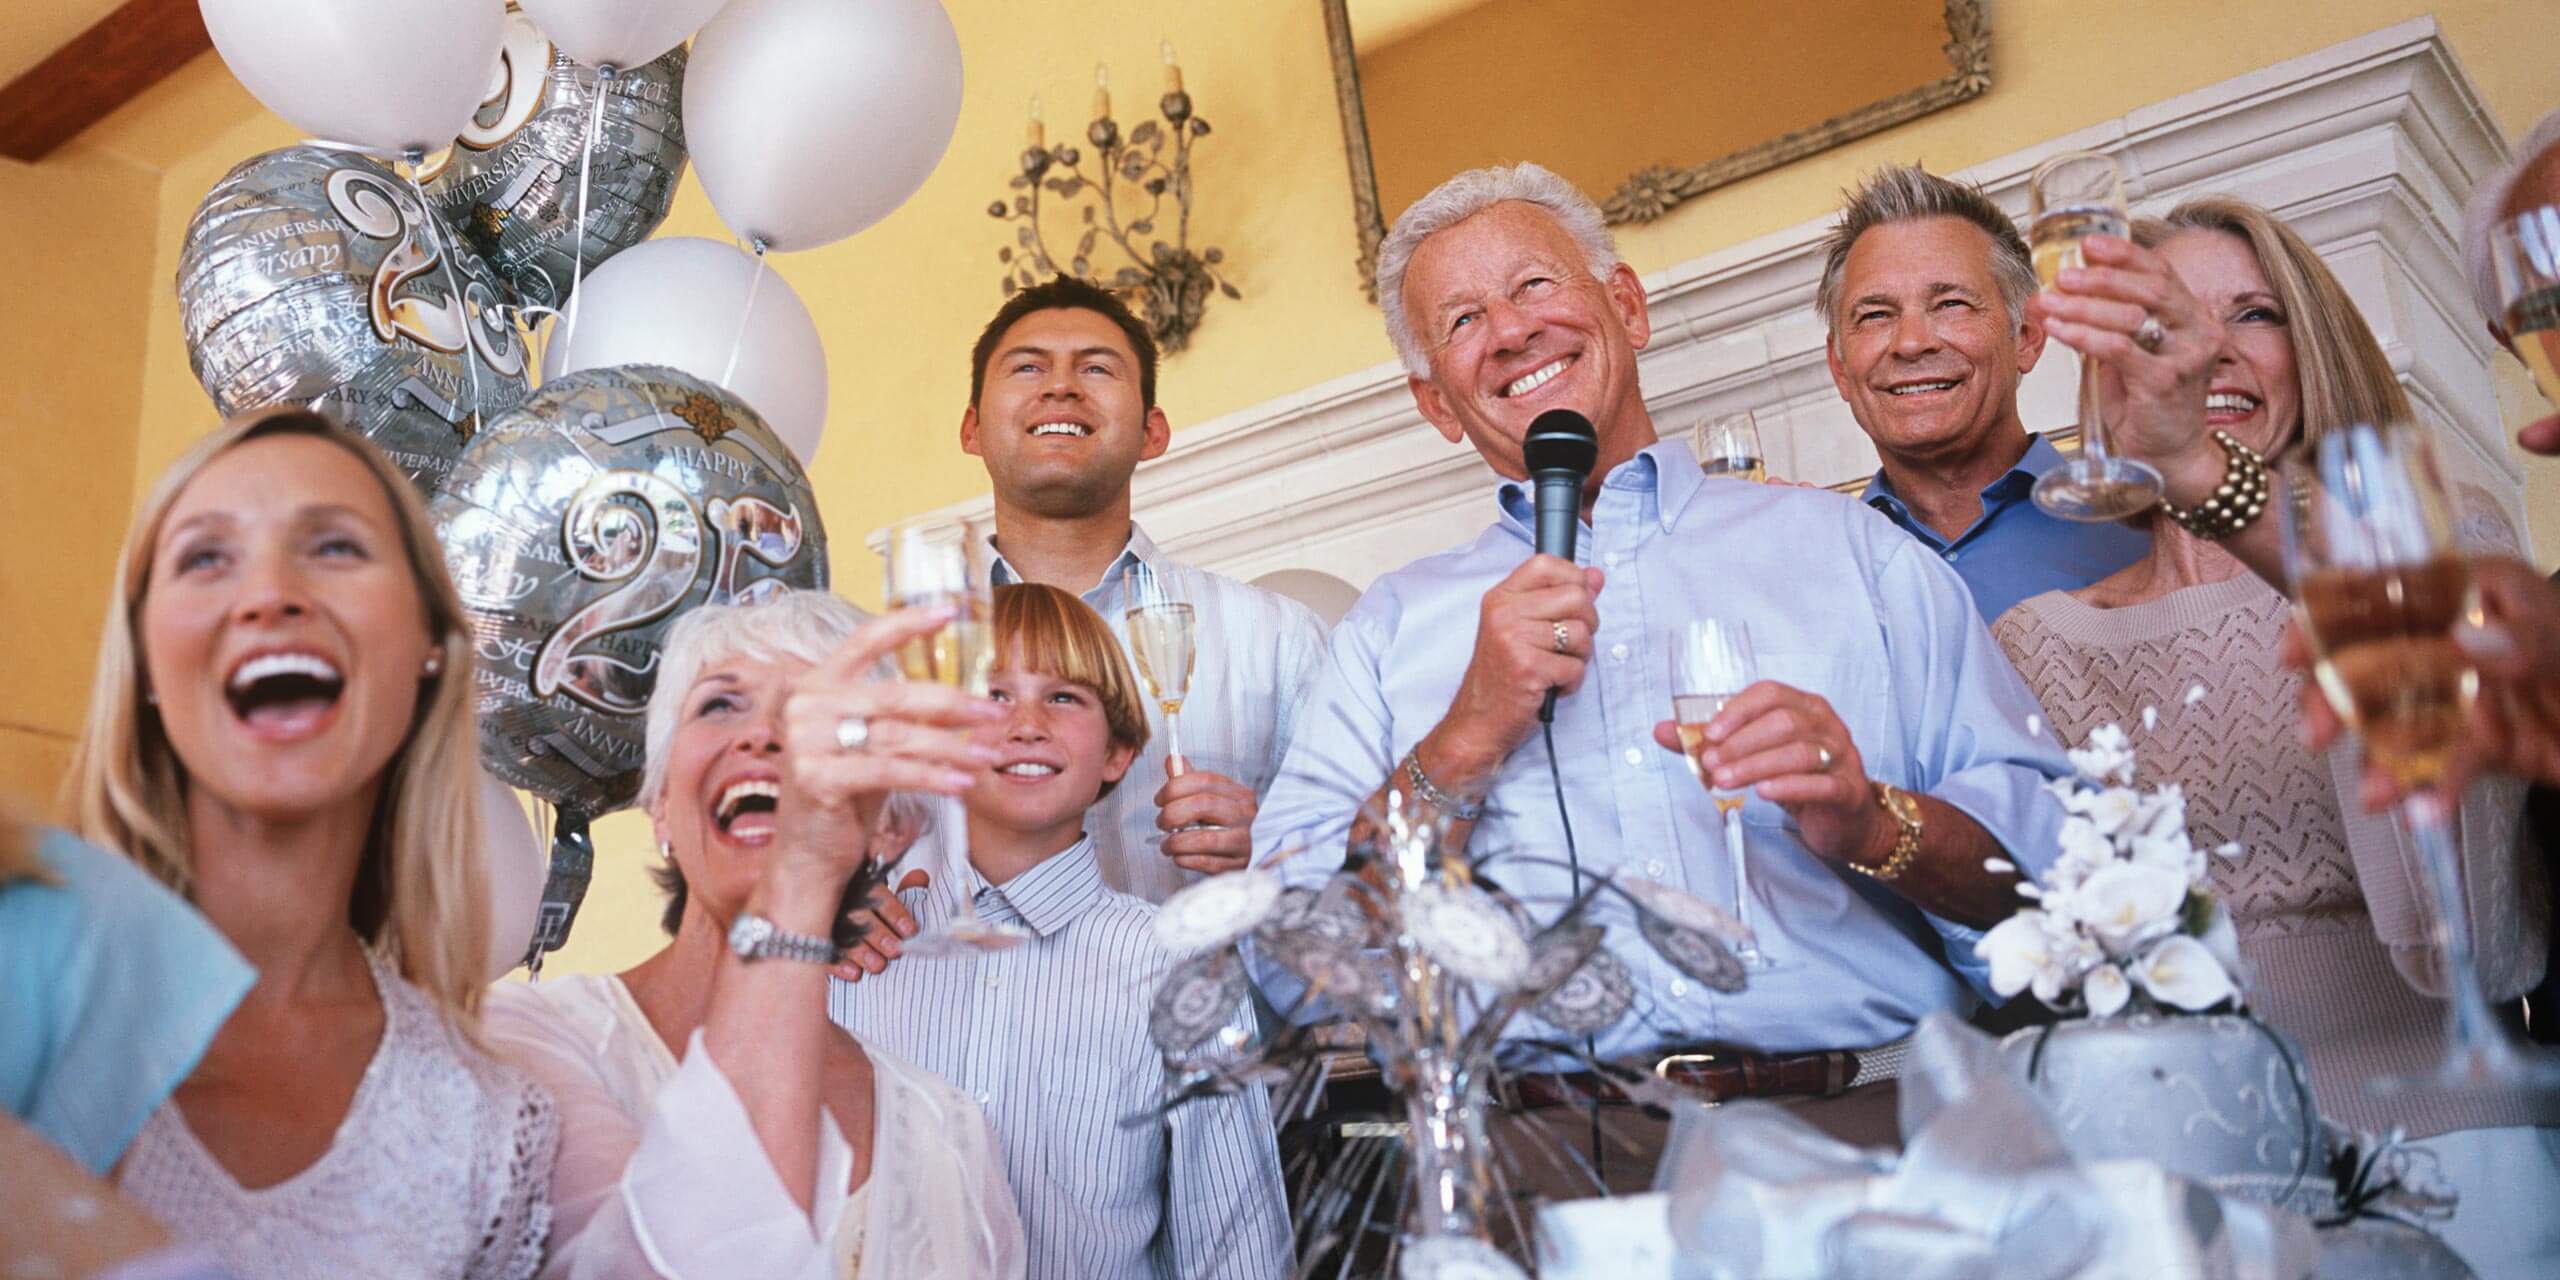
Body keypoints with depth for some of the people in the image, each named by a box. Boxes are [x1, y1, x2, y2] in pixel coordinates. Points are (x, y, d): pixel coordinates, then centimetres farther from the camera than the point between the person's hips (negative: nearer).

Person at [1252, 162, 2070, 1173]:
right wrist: (1469, 740, -4)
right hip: (1545, 1138, 2)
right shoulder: (1392, 626, 18)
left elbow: (2056, 851, 9)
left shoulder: (1848, 546, 17)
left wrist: (1872, 825, -11)